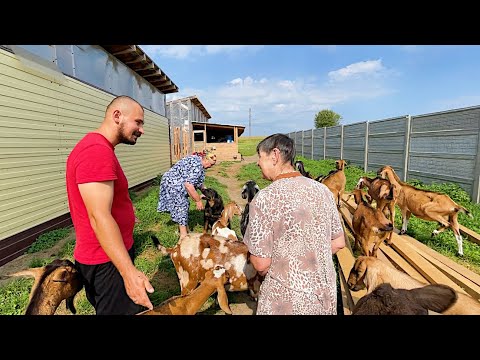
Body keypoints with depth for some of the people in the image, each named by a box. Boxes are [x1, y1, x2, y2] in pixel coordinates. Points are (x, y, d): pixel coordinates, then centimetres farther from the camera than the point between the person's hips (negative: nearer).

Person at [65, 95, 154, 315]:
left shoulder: (96, 147, 11)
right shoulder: (98, 151, -23)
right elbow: (99, 217, -29)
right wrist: (129, 271, -30)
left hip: (109, 255, 10)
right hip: (108, 262, -10)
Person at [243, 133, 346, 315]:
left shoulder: (264, 199, -22)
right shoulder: (322, 190, -5)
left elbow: (261, 263, -17)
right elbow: (338, 243, 4)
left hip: (287, 300, -5)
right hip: (326, 294, 5)